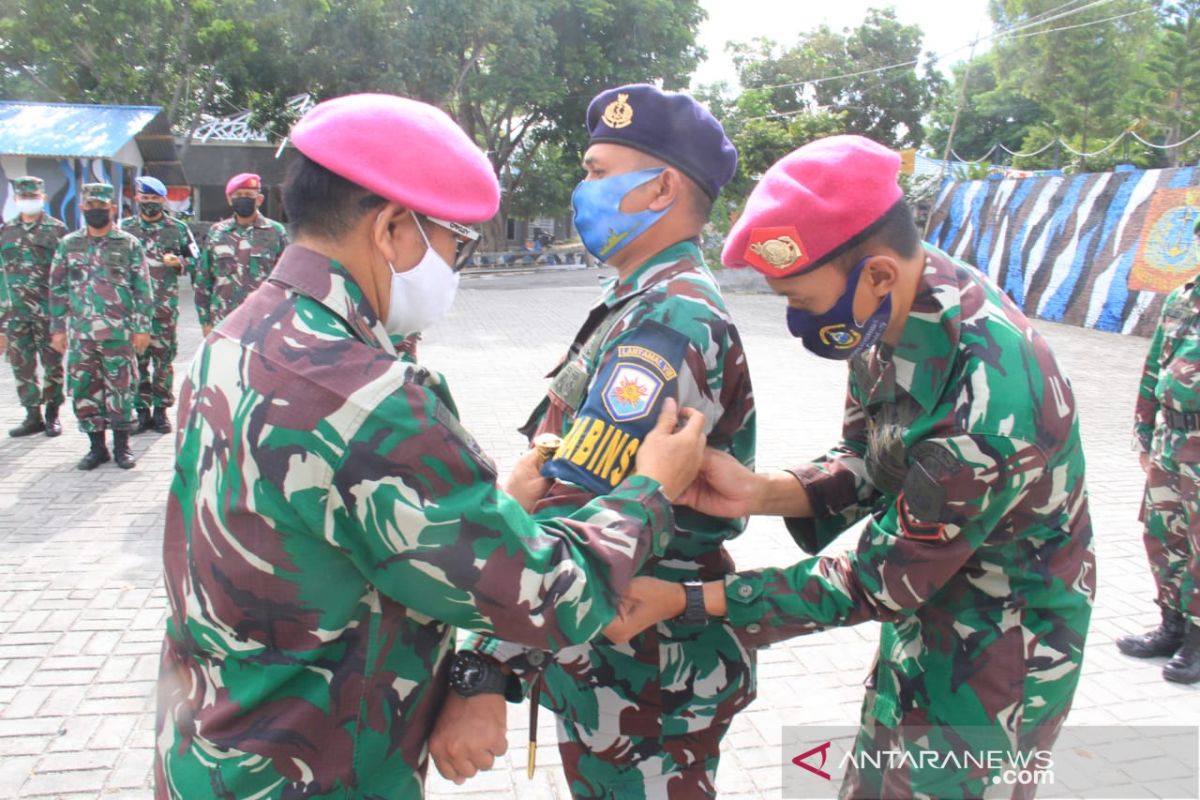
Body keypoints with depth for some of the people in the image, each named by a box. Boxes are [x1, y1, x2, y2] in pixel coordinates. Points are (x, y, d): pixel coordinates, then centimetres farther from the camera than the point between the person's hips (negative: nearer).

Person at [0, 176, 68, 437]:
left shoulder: (56, 230, 1)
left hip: (48, 311, -4)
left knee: (52, 364, 3)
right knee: (21, 366, 7)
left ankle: (52, 415, 15)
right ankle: (33, 416, 16)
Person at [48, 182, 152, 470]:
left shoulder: (129, 244, 1)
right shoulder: (68, 244, 9)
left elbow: (143, 289, 1)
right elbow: (58, 289, 11)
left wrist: (142, 327, -4)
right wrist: (57, 328, 7)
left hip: (119, 333, -3)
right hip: (80, 333, 3)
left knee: (121, 389, 2)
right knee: (83, 390, 5)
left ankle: (122, 446, 15)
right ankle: (97, 446, 18)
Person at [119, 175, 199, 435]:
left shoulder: (178, 229, 7)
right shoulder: (125, 227, 9)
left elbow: (195, 261, 11)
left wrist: (179, 262, -9)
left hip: (165, 306, -1)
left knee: (164, 358, 2)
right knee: (136, 358, 2)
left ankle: (161, 410, 12)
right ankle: (142, 411, 11)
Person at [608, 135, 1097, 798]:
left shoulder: (985, 408, -36)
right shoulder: (898, 309, -12)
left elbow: (878, 581, -25)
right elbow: (863, 464, -1)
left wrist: (681, 600, -24)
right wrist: (761, 492, -21)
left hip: (991, 670, -7)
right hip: (922, 626, 7)